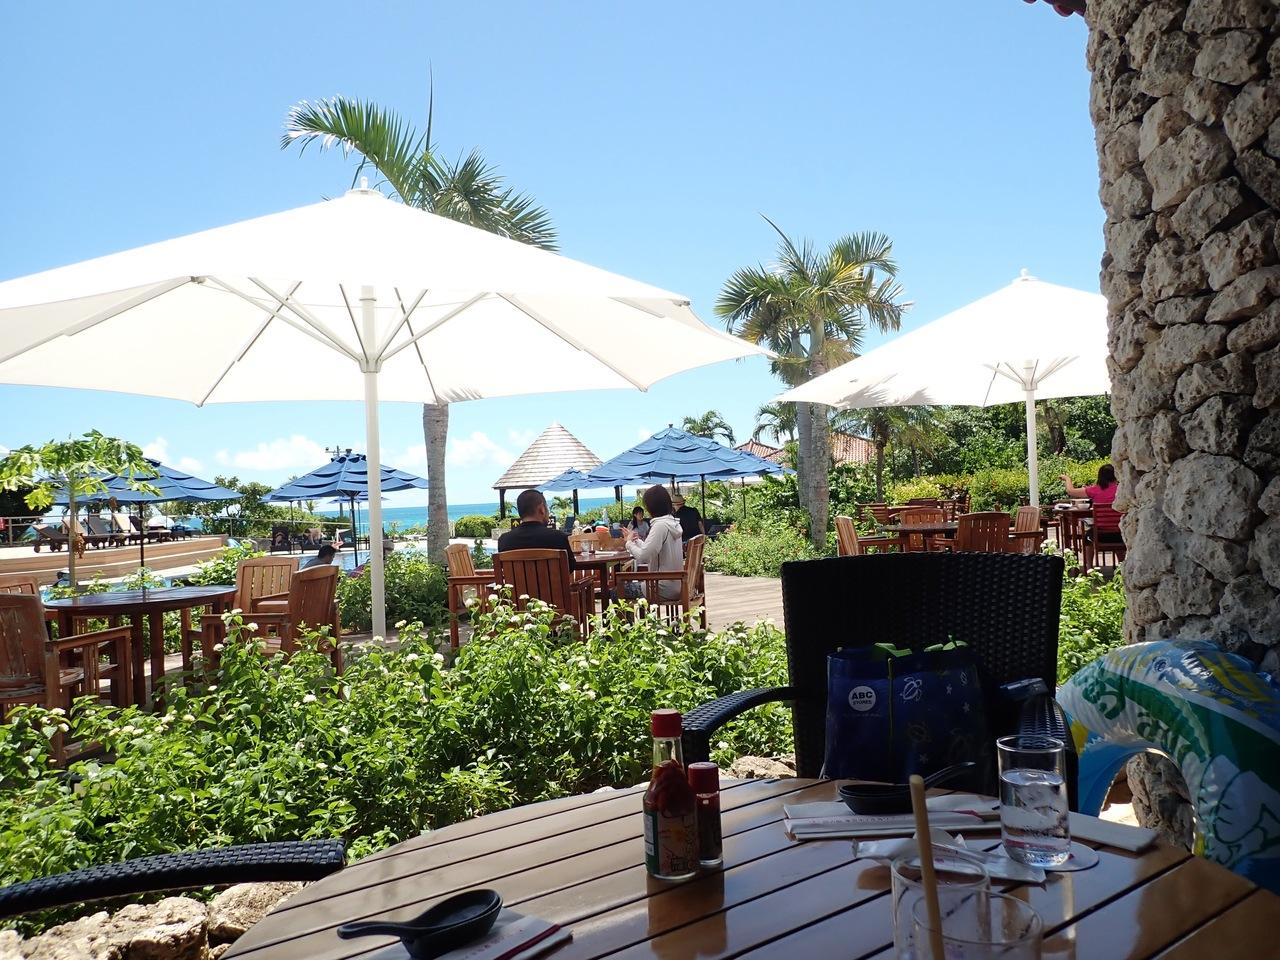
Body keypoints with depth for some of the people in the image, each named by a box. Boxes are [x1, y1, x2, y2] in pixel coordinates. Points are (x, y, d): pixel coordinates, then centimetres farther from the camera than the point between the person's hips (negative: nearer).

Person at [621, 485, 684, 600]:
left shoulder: (660, 525, -18)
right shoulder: (672, 523, 10)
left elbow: (642, 556, -22)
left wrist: (630, 543, -5)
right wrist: (635, 539, 18)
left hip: (664, 589, -9)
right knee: (630, 584, 24)